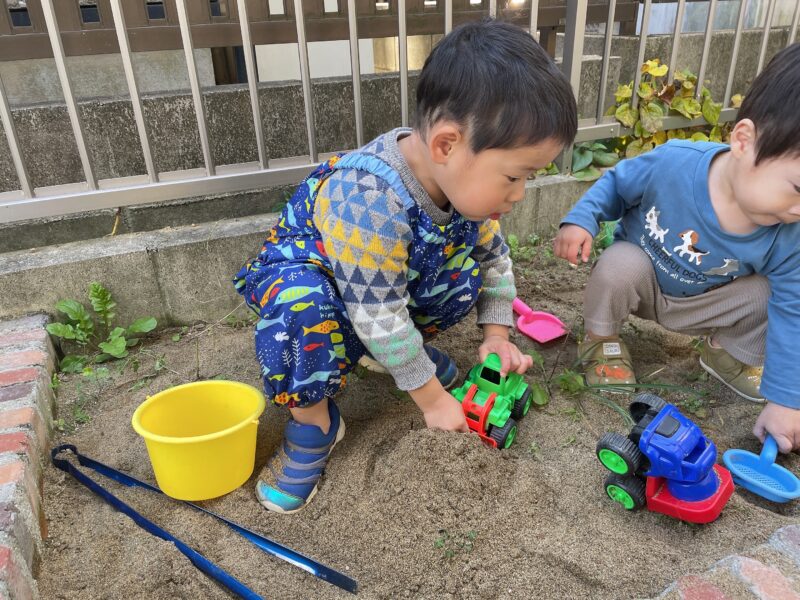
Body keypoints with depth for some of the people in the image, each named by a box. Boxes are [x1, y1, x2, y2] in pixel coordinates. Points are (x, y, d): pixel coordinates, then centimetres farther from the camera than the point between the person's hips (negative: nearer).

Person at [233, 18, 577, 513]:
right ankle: (314, 422, -15)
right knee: (303, 306, -39)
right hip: (301, 267, -6)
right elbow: (379, 317, -34)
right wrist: (432, 399, -23)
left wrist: (497, 334, -4)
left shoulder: (468, 180, -16)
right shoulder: (368, 202, -41)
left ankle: (410, 348, 11)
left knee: (463, 273, -14)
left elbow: (495, 256, 2)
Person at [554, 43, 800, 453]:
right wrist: (581, 220, -28)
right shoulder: (672, 163, -33)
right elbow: (616, 184, -11)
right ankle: (601, 341, -5)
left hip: (700, 303, 3)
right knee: (620, 264, -35)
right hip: (639, 280, -2)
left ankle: (728, 353, 12)